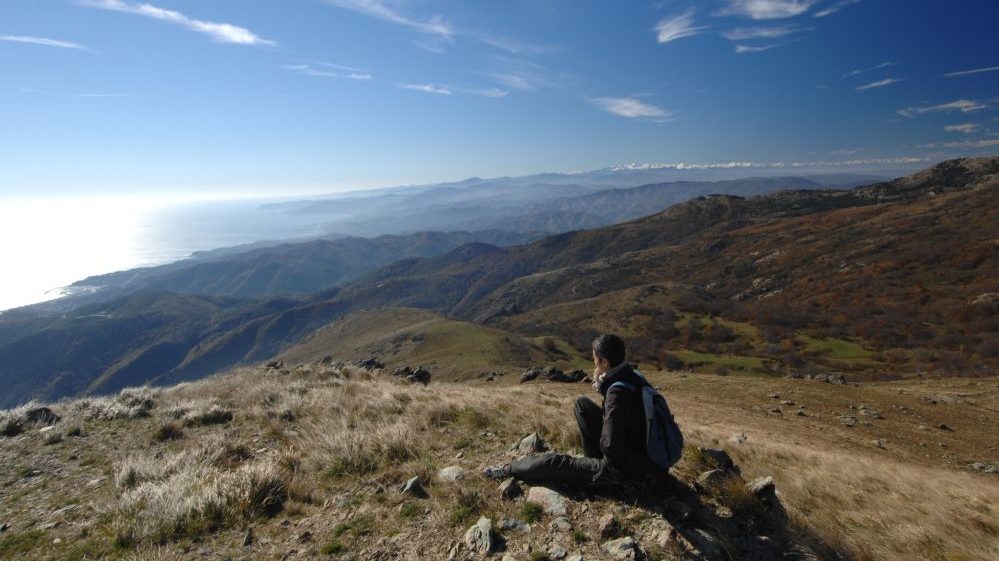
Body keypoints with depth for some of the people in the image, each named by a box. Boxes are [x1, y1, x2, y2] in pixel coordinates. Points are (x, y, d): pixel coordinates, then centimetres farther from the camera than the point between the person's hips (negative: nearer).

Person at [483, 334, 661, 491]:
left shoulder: (618, 393, -30)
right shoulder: (633, 377, -4)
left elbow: (610, 447, -30)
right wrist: (603, 386, -4)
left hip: (622, 471, -8)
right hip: (640, 456, 8)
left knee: (554, 463, 2)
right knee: (582, 404, 11)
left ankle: (509, 470, 24)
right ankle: (594, 459, 20)